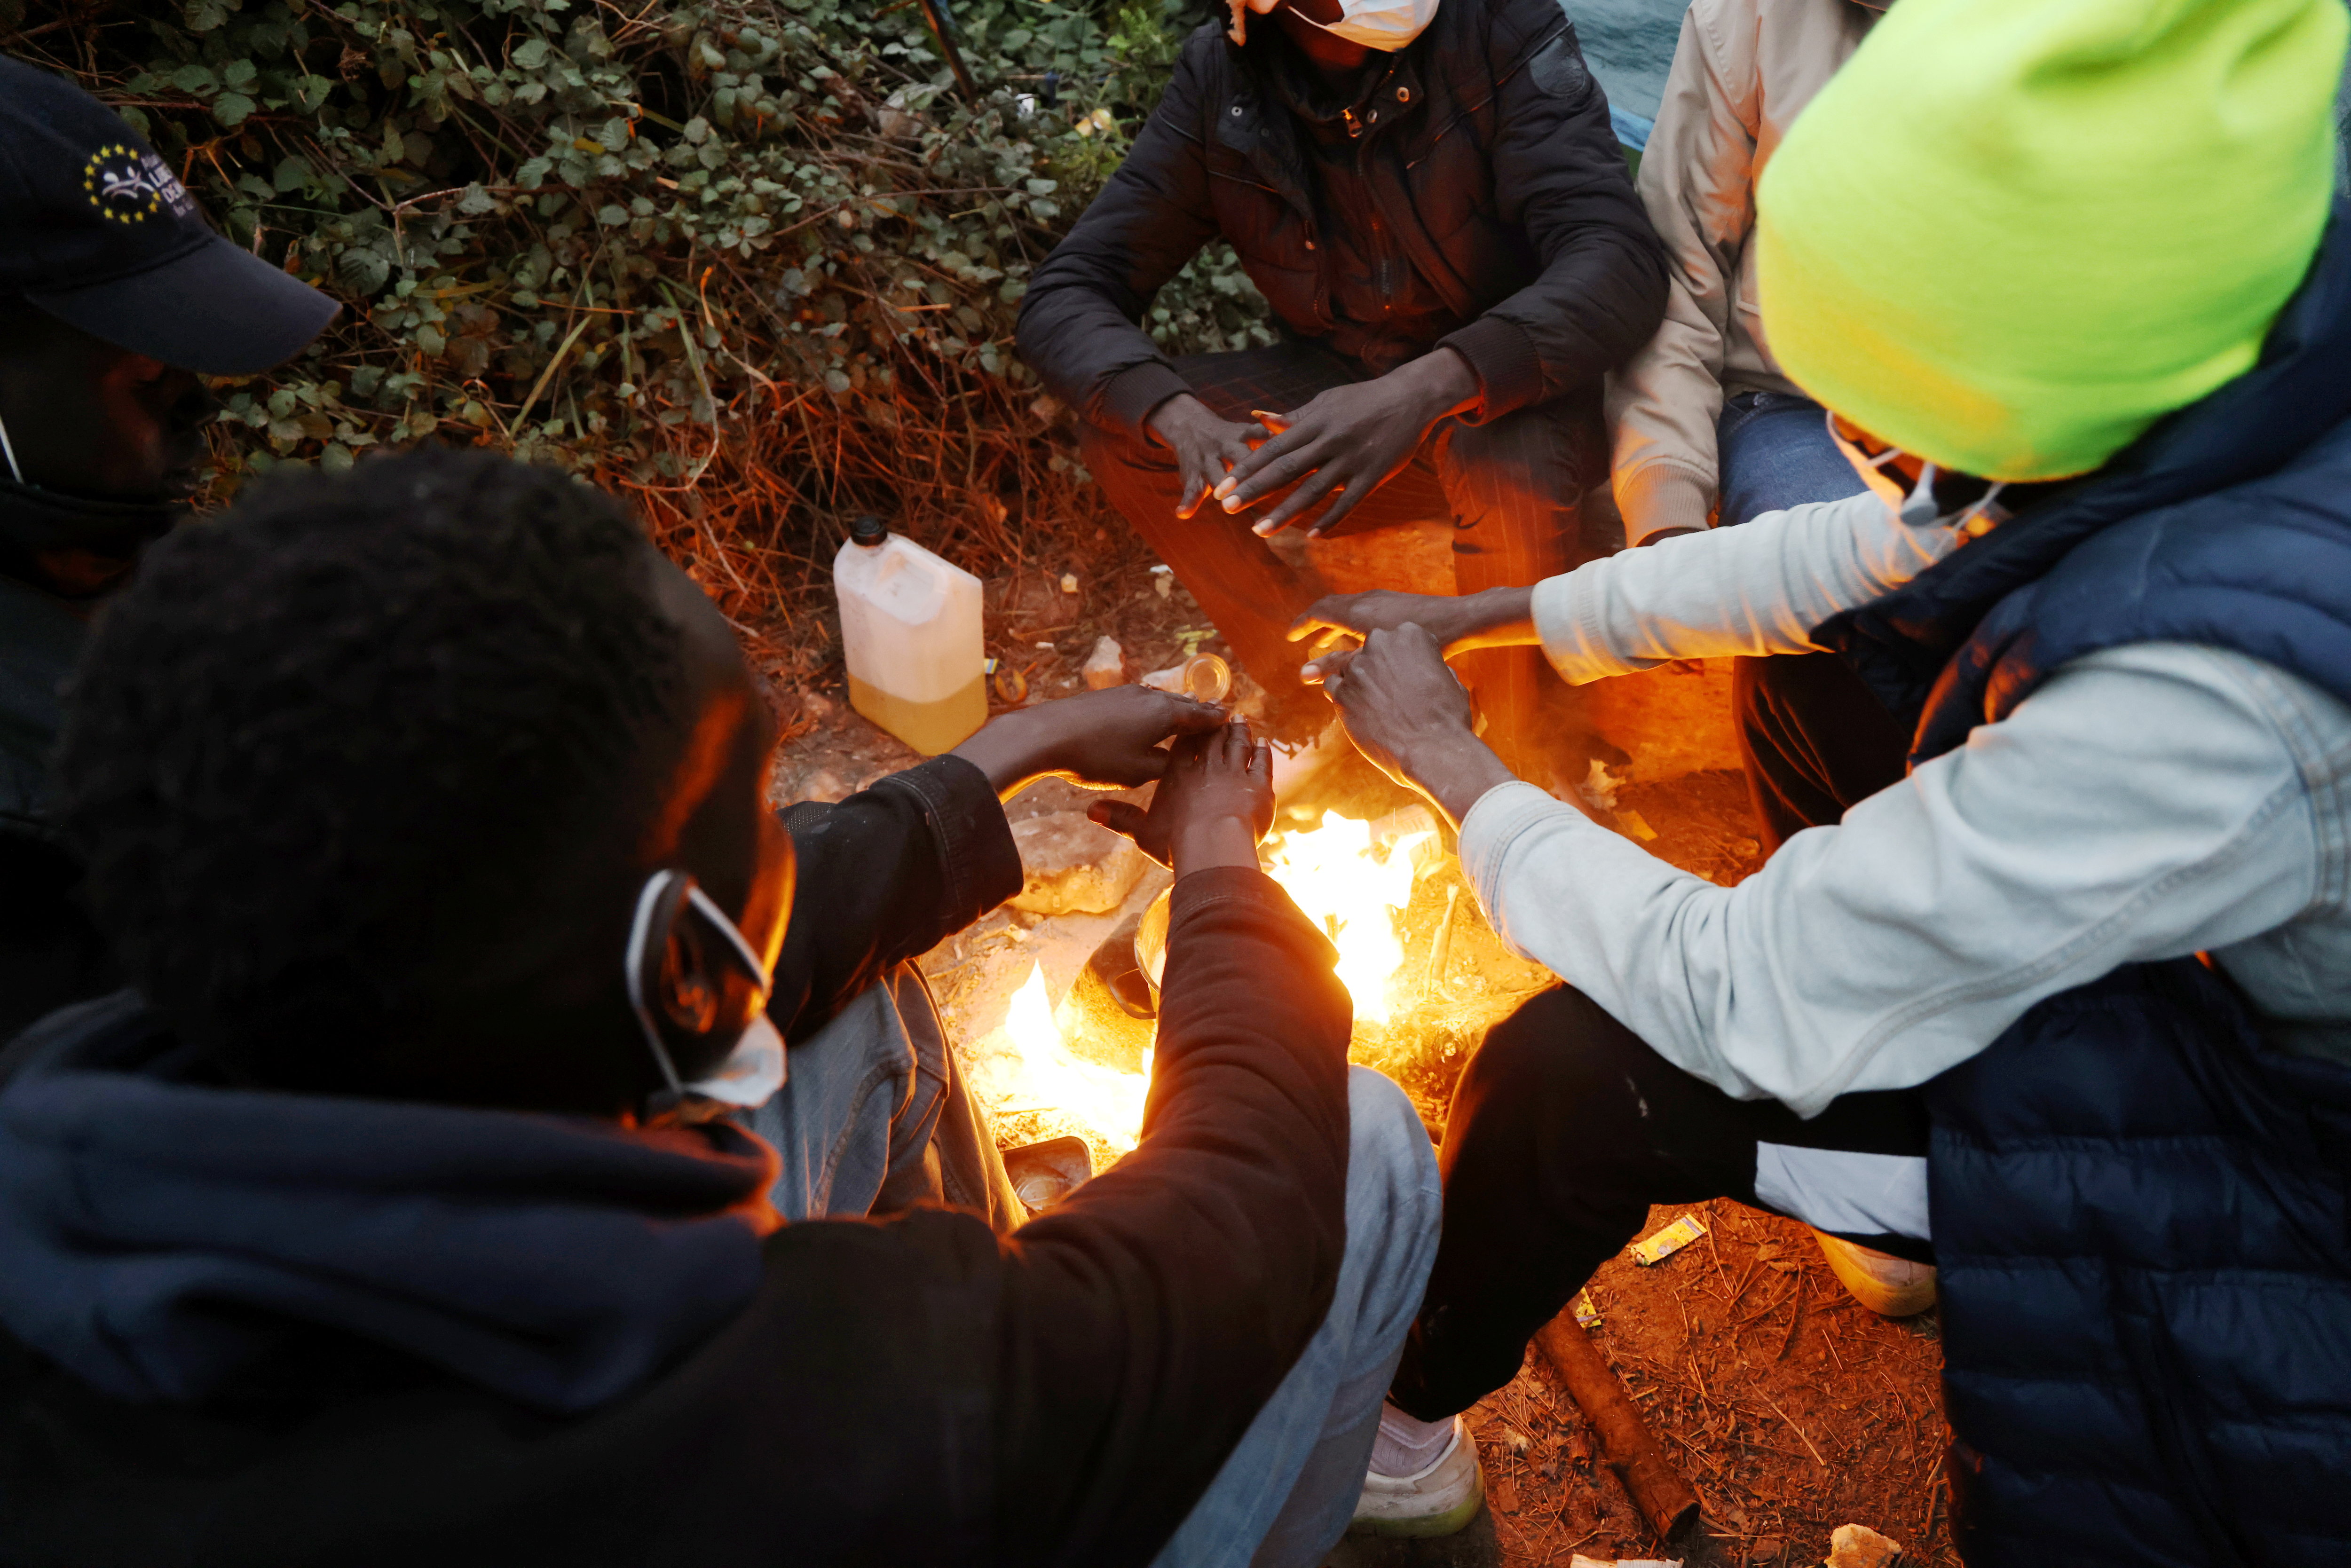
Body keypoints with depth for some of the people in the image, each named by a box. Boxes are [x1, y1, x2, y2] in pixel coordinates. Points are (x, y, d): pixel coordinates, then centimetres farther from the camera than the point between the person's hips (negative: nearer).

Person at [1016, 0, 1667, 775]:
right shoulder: (1218, 80, -9)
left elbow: (1622, 257, -28)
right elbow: (1062, 296, -11)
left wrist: (1430, 387, -46)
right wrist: (1178, 417, -33)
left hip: (1502, 391, -3)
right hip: (1333, 388, 4)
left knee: (1516, 471, -37)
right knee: (1120, 429, -17)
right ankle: (1323, 708, -4)